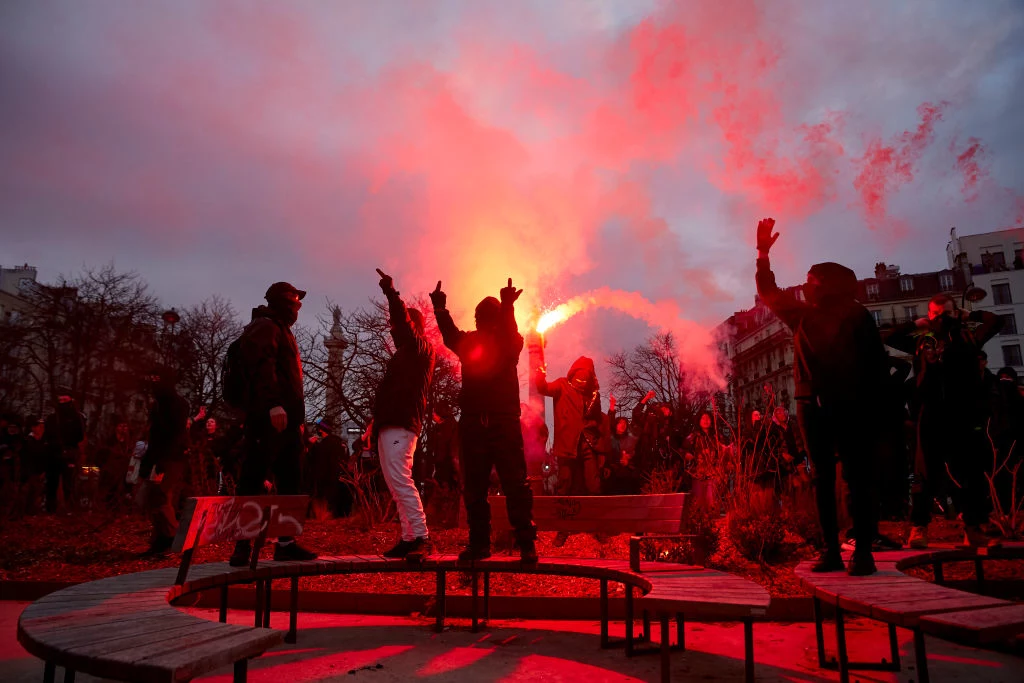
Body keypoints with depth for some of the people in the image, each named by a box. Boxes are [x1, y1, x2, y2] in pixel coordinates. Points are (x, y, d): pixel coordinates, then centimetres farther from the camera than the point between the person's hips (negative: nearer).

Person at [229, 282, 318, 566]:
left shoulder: (282, 331, 26)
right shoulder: (264, 327, -3)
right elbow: (262, 367, -19)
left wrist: (298, 415, 22)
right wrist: (274, 404, -28)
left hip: (286, 419, 10)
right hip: (269, 417, -10)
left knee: (291, 482, 8)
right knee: (254, 481, -6)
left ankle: (286, 543, 13)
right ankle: (243, 545, -2)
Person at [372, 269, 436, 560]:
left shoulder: (420, 348, -2)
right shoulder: (406, 354, 26)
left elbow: (405, 321, -19)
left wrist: (391, 293, -20)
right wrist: (375, 427, 22)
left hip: (400, 426, -10)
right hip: (390, 426, 10)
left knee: (400, 481, -17)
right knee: (397, 484, 8)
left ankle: (421, 537, -17)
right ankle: (409, 539, 10)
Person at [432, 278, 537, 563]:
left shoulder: (509, 342, 4)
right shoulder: (469, 341, 10)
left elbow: (512, 336, -19)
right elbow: (450, 337, -10)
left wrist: (507, 307, -37)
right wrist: (440, 310, -28)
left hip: (504, 422, -3)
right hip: (473, 423, 3)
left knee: (515, 484, -4)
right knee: (473, 487, 8)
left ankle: (527, 543, 3)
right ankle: (479, 542, 19)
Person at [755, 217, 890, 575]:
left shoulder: (855, 314, 4)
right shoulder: (802, 315, 17)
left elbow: (877, 360, -1)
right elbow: (768, 293, 23)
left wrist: (874, 403, -11)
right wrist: (763, 254, 15)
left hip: (851, 404, -4)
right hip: (812, 404, 5)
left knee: (858, 476, -4)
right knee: (822, 477, 5)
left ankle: (863, 550, 0)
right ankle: (831, 549, 9)